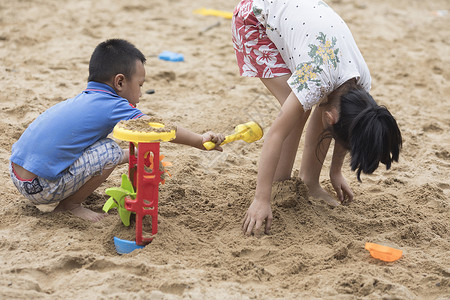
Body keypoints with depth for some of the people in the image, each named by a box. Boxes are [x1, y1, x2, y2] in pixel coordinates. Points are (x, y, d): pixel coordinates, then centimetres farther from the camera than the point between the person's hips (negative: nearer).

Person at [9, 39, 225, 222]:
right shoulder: (112, 106, -12)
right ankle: (69, 205, 1)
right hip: (39, 188, -9)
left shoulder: (86, 99, 14)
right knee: (109, 151, -12)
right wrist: (200, 141, -4)